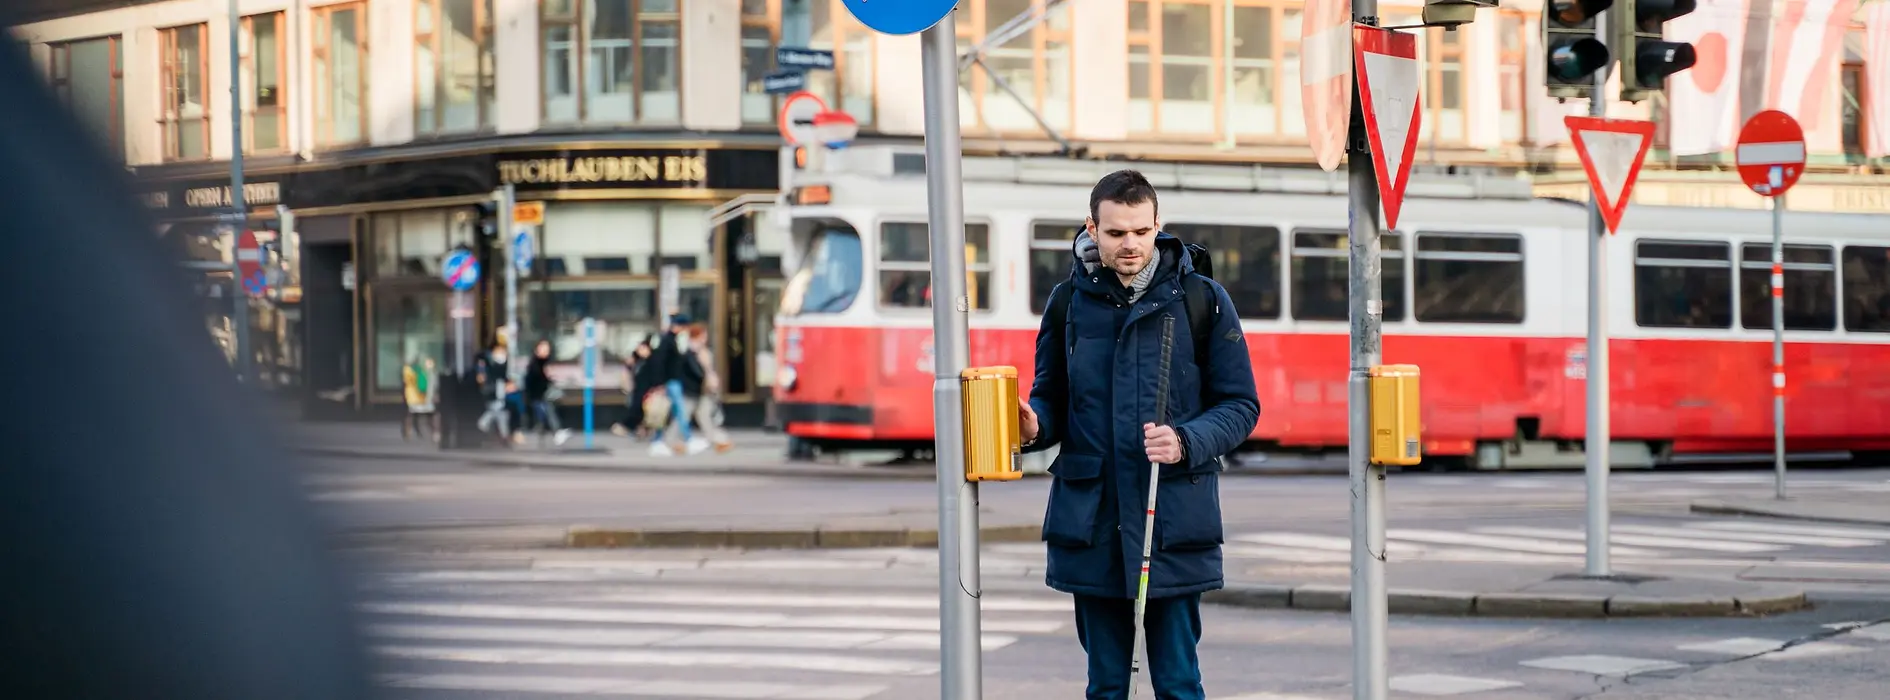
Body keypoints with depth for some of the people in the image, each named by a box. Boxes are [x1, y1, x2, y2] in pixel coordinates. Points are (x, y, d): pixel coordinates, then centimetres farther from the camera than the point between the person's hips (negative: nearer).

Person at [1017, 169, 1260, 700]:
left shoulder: (1201, 299, 0)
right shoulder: (1070, 302, 6)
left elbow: (1240, 406, 2)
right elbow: (1052, 398, 13)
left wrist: (1186, 442, -17)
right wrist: (1034, 426, -11)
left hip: (1175, 523, -2)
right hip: (1091, 523, 2)